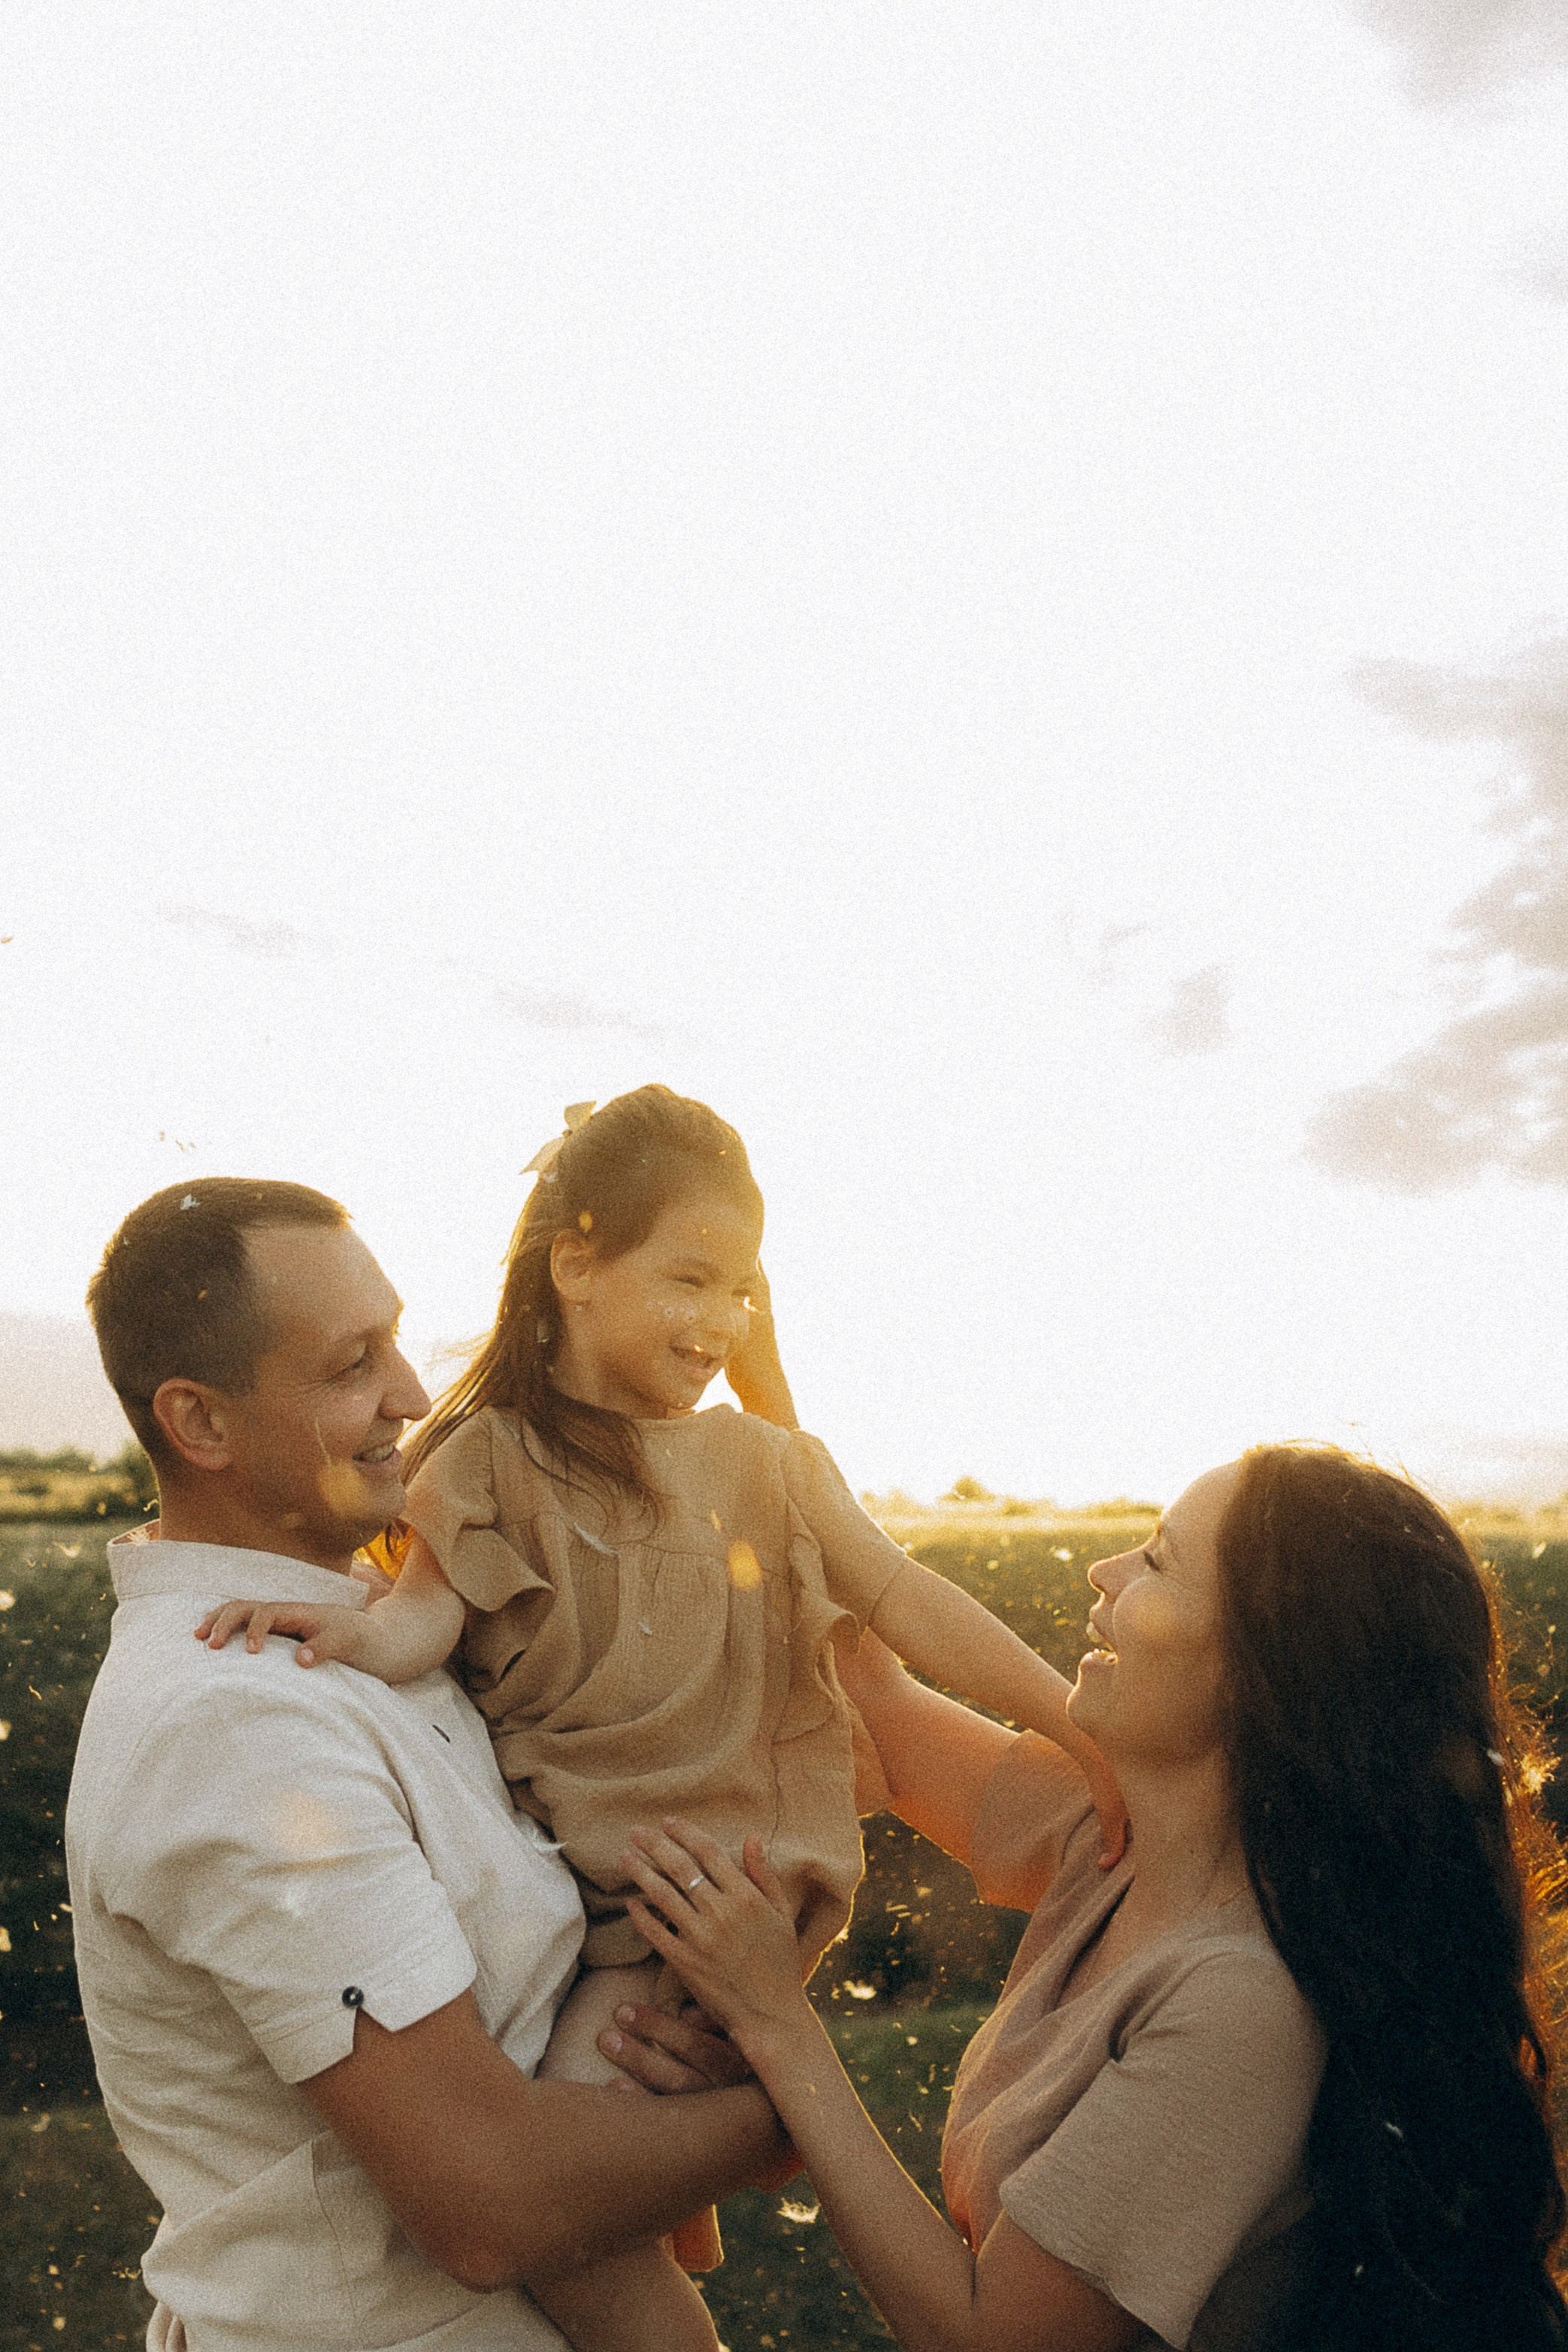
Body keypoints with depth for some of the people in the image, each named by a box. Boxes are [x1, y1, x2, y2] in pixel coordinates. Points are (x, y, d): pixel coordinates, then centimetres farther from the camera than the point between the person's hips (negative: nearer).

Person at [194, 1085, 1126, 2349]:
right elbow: (440, 1601, -5)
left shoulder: (764, 1462, 7)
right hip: (558, 1868, 2)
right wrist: (365, 1629, -29)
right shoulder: (498, 1459, 3)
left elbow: (915, 1607, 5)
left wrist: (1090, 1730, 1)